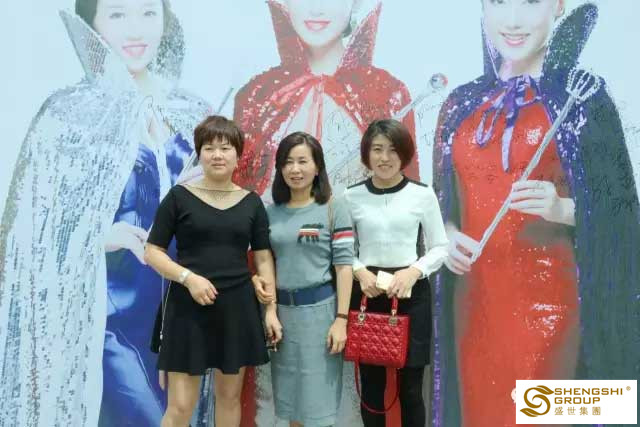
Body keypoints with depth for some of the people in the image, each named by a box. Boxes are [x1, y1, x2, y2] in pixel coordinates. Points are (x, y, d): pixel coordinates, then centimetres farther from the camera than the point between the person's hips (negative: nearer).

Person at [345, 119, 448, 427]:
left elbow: (440, 248, 3)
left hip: (412, 293, -1)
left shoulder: (423, 194, -1)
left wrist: (414, 271, -14)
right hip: (366, 293, 1)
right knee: (371, 384, 9)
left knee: (410, 387, 7)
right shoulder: (351, 196, 2)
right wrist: (359, 272, -12)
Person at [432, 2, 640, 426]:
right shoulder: (461, 104, 8)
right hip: (473, 297, 4)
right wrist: (445, 232, -7)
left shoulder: (583, 98, -4)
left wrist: (562, 209, -21)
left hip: (546, 297, -4)